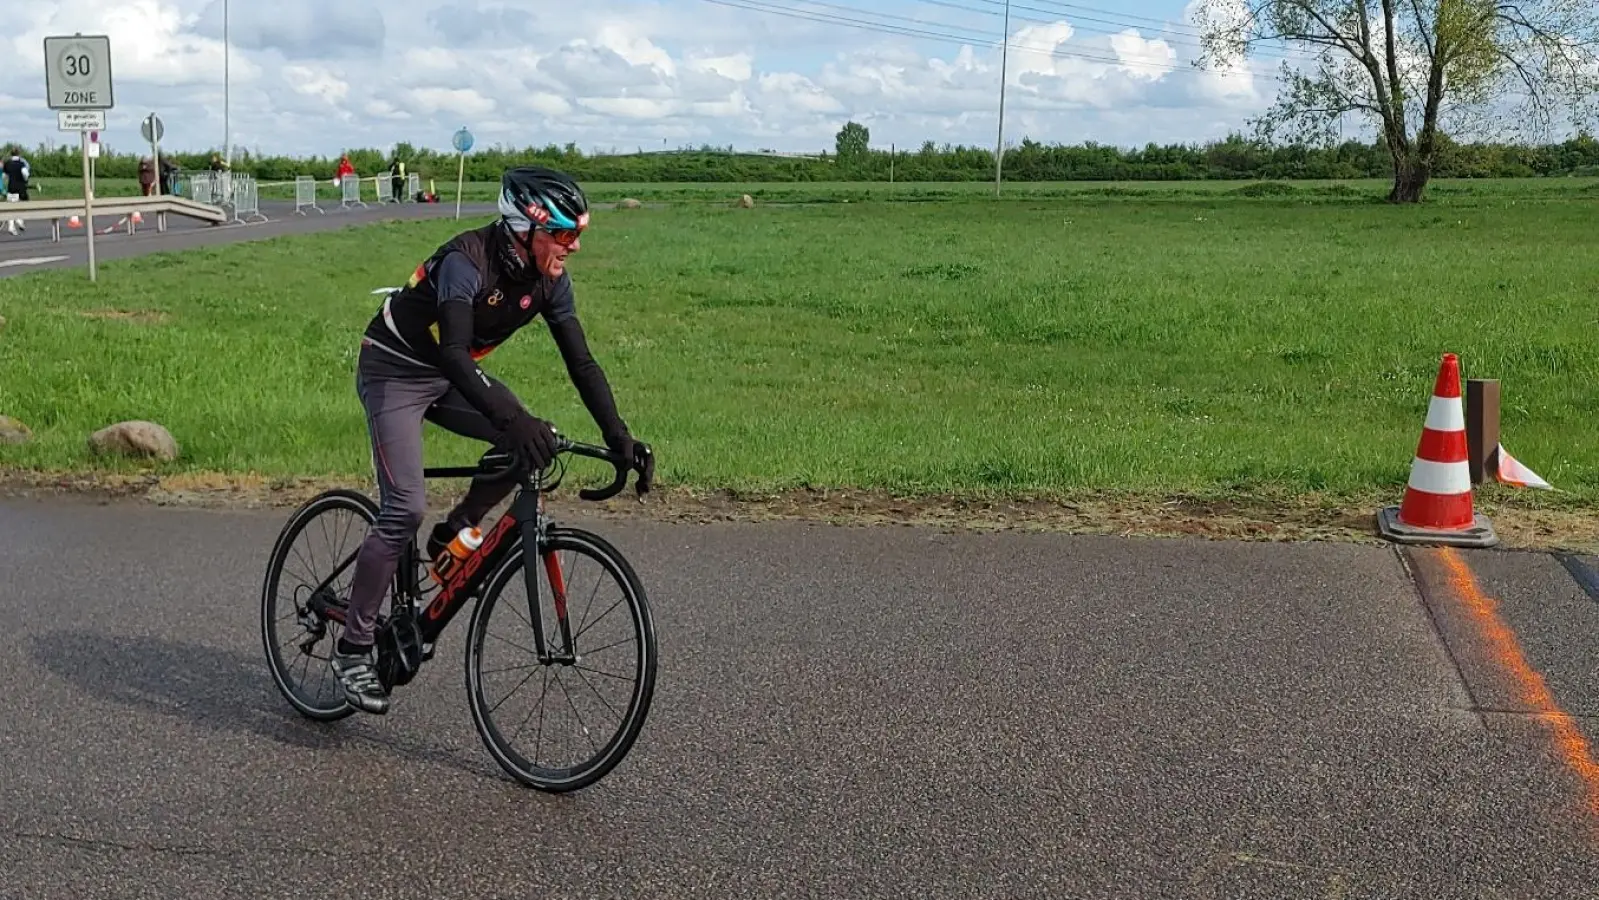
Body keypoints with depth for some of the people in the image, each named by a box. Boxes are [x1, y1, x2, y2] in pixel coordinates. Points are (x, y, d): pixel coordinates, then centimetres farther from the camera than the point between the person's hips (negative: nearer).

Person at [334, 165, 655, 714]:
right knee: (405, 509, -18)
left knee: (533, 444, -16)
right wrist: (510, 418, -55)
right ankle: (353, 648, -6)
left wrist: (619, 438, -17)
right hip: (395, 370, -7)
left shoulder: (549, 280, -10)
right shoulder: (467, 262, -31)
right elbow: (453, 353, -42)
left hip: (451, 373, 7)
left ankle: (454, 535, 6)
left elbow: (581, 363, -8)